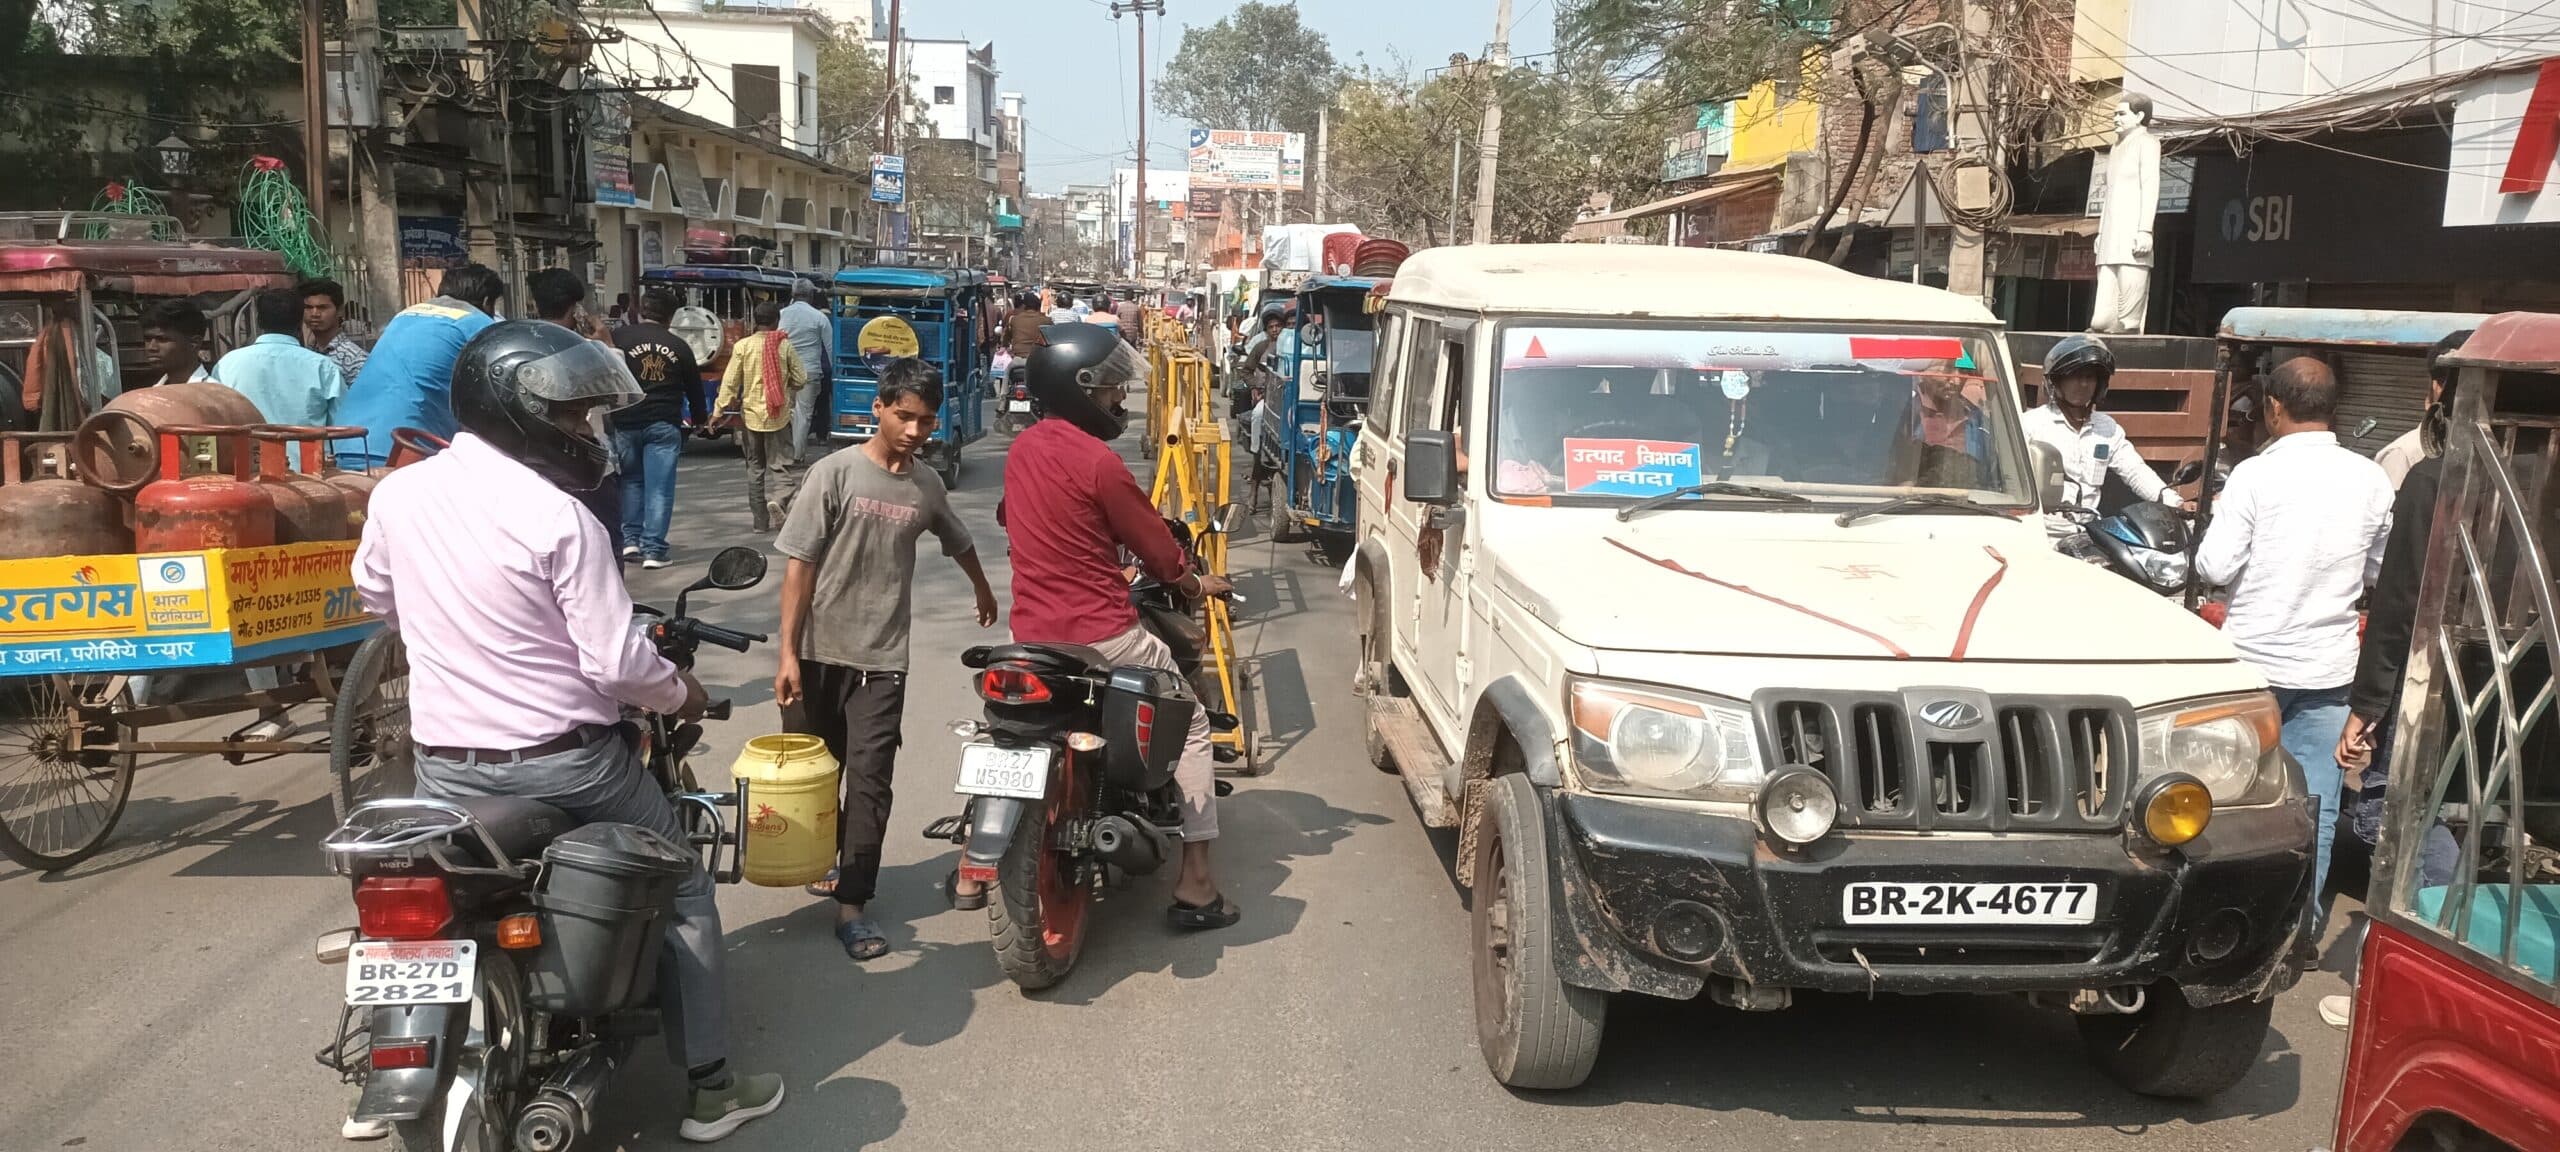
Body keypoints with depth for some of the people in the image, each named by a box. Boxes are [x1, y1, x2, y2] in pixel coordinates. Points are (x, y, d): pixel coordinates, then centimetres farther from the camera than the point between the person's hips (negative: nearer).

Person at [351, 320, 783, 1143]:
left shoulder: (397, 494, -2)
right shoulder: (558, 518, -19)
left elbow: (375, 595, 18)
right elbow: (616, 665, -20)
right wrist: (682, 692, 0)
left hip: (445, 762, 5)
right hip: (565, 763, -5)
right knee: (683, 890, 13)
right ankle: (711, 1088, 17)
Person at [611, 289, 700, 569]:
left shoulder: (619, 337, 1)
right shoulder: (679, 346, 6)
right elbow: (694, 387, 14)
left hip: (625, 422, 0)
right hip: (664, 424, 0)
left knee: (631, 480, 18)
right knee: (659, 488, 1)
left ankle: (630, 539, 14)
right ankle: (653, 550, -2)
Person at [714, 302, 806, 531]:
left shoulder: (742, 346, -4)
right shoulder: (785, 346, -4)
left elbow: (730, 381, -6)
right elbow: (800, 380, 0)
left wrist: (720, 409, -2)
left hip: (751, 415, 1)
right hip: (778, 415, -1)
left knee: (755, 468, 11)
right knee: (780, 464, 4)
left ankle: (761, 520, 12)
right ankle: (780, 499, -25)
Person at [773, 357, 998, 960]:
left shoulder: (927, 485, 6)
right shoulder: (836, 473, -6)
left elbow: (959, 543, 26)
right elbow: (799, 566, -8)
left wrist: (984, 592, 42)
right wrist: (788, 653, -13)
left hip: (882, 658, 2)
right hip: (818, 653, -1)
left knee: (870, 778, -5)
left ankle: (852, 903, 0)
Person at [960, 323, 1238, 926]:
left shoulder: (1021, 449, 7)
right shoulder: (1098, 461, -16)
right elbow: (1155, 546, -7)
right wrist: (1197, 583, 12)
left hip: (1031, 635, 7)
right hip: (1103, 638, -7)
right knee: (1191, 726, 9)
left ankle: (971, 873, 28)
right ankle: (1195, 887, 6)